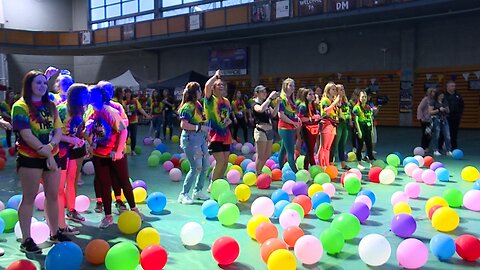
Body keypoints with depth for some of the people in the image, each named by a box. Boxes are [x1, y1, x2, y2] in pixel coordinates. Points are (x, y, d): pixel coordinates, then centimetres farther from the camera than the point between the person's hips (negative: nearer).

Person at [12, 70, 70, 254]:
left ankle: (54, 233, 25)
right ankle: (26, 240, 10)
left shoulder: (50, 106, 10)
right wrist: (46, 153, -17)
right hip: (29, 158, -6)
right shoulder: (21, 106, -9)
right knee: (29, 198, 1)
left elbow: (58, 130, 4)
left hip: (52, 156, 6)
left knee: (53, 195, 12)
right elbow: (26, 135, -17)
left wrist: (50, 146, -14)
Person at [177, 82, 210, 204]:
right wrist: (200, 127, -22)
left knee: (205, 165, 11)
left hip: (200, 137, 9)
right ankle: (184, 194, 3)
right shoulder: (188, 107, -14)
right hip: (190, 138, -9)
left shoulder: (198, 104, 12)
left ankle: (198, 190, 26)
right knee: (196, 167, -9)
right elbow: (183, 125, -21)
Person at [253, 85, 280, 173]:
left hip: (269, 130, 8)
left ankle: (260, 171, 27)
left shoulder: (267, 104, 15)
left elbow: (273, 114, 8)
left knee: (267, 155, 14)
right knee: (260, 156, -4)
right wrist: (270, 98, -26)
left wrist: (277, 103, -4)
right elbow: (261, 109, -29)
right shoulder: (255, 104, -7)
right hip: (261, 130, -8)